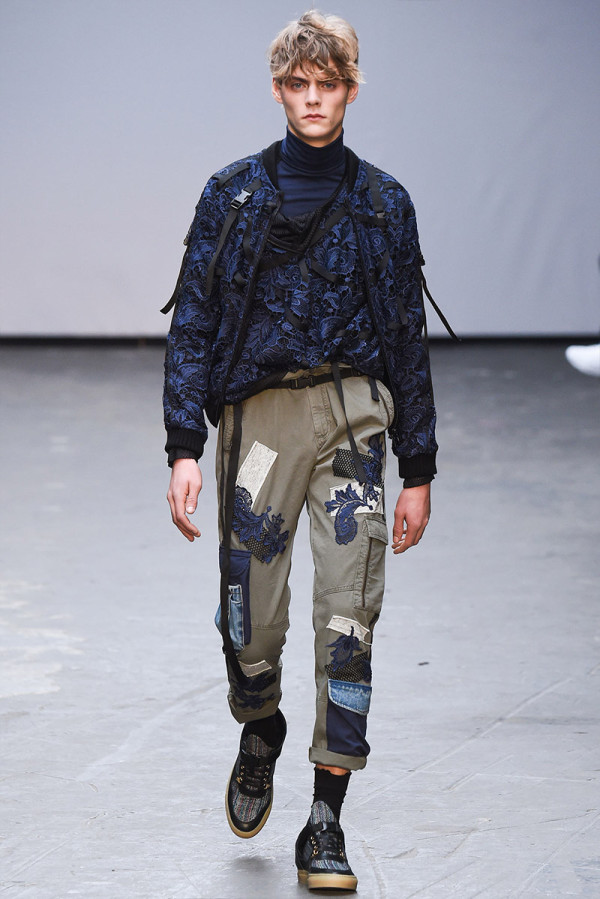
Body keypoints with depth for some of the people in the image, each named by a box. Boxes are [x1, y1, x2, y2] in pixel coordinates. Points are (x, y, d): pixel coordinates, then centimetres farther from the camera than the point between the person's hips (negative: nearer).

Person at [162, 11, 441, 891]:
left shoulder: (382, 205, 9)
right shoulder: (234, 195, 5)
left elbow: (407, 339, 12)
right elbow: (192, 324, 3)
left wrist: (418, 469, 10)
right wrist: (184, 448, -7)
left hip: (353, 419, 0)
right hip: (259, 414, 0)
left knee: (349, 619, -9)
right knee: (251, 622, 1)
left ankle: (325, 825, -4)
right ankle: (260, 736, 36)